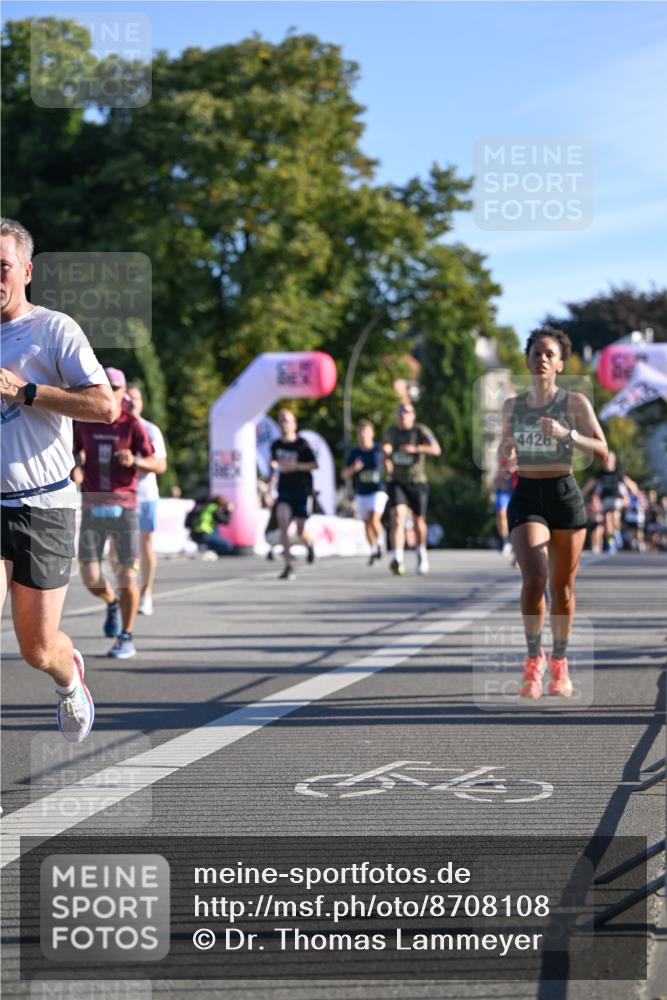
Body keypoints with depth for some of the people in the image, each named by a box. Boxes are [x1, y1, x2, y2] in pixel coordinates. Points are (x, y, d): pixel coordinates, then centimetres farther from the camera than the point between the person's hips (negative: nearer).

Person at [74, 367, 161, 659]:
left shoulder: (132, 425, -4)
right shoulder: (85, 422, 6)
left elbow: (157, 464, -5)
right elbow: (77, 452, 22)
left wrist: (135, 461, -26)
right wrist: (76, 465, -2)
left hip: (124, 507, -2)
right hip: (92, 510, 2)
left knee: (127, 575, -3)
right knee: (90, 578, -6)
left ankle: (126, 639, 11)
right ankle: (112, 604, 29)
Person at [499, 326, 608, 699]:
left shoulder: (575, 402, 0)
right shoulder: (512, 406, 8)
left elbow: (602, 450, -6)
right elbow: (505, 453, 19)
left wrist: (566, 434, -21)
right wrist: (505, 451, -5)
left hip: (565, 495, -1)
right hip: (526, 499, 1)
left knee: (563, 586, 7)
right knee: (535, 578, -20)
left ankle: (560, 663, 25)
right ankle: (534, 657, -2)